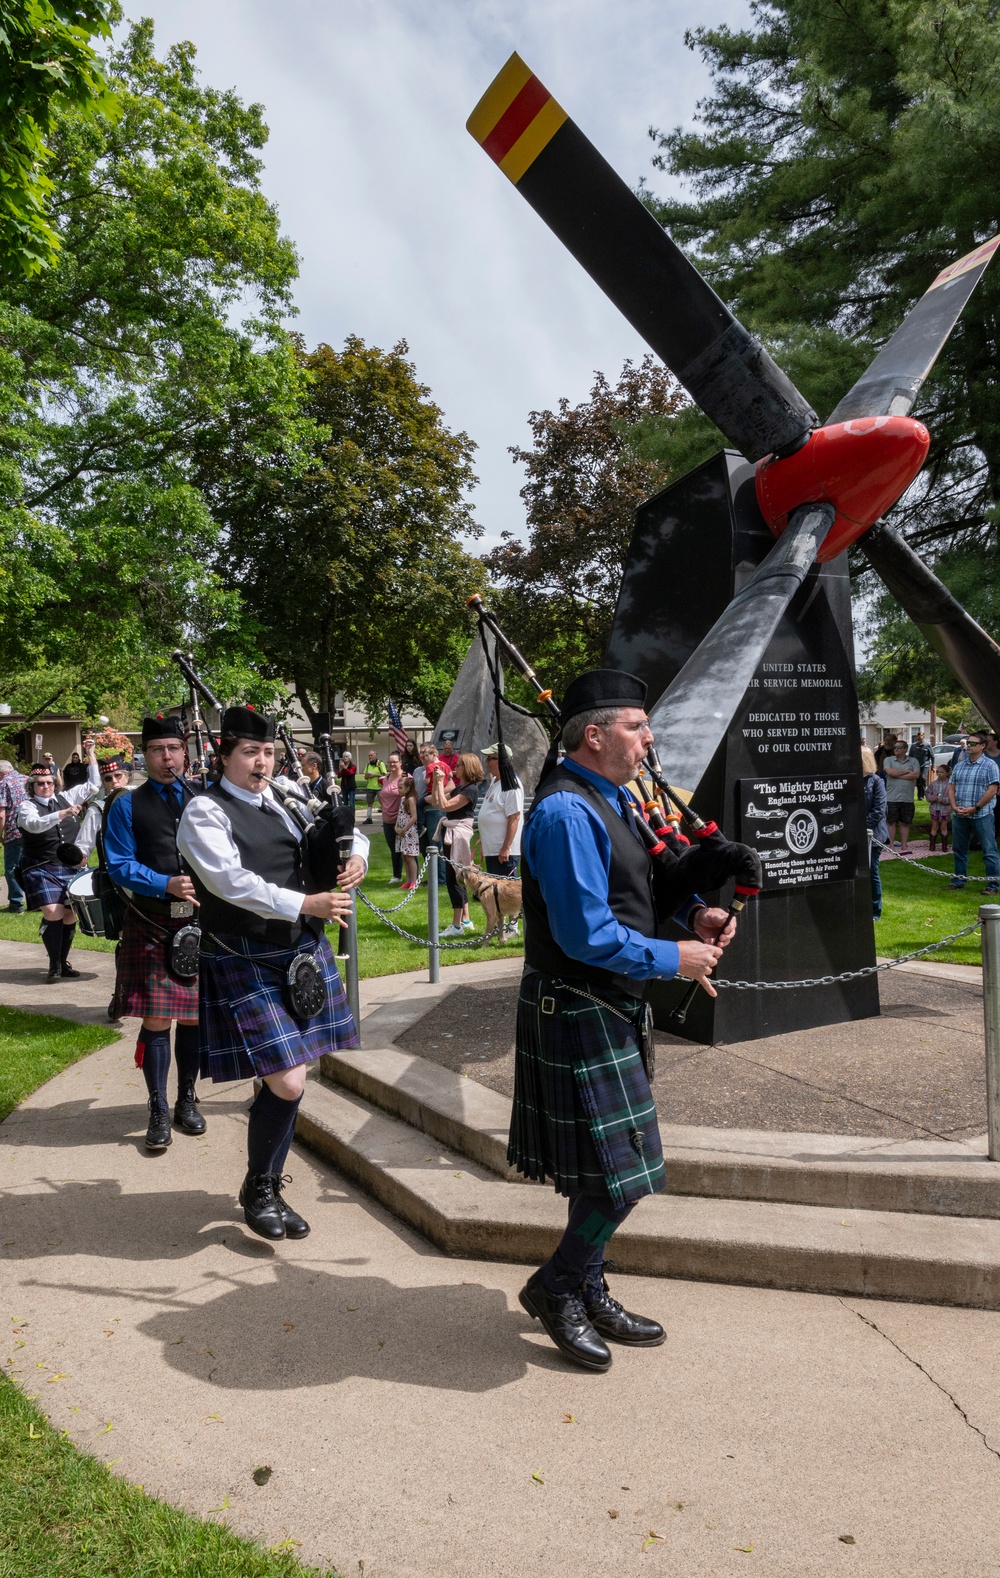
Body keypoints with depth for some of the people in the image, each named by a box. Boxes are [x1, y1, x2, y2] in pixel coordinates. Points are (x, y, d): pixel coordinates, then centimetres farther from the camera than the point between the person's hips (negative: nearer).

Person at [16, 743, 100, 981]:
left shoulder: (66, 797, 10)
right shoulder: (27, 806, -4)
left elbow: (93, 785, 15)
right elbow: (34, 824, -25)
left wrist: (90, 753, 12)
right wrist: (63, 813, -36)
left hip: (71, 868, 4)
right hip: (41, 870, -4)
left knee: (70, 915, 3)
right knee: (53, 914, -15)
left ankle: (63, 962, 17)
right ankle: (54, 966, -2)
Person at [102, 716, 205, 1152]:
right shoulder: (127, 805, 1)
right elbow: (119, 865, -4)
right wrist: (166, 884, -17)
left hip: (200, 923, 2)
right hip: (151, 926, -2)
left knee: (193, 1017, 10)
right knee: (156, 1019, -1)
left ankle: (187, 1101, 27)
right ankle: (159, 1111, 13)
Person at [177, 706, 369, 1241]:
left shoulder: (287, 801, 10)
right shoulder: (205, 810, -8)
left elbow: (349, 832, 20)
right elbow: (229, 880, -22)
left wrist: (356, 856, -4)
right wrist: (304, 904, -28)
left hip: (303, 953, 6)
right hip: (245, 963, -6)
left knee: (289, 1080, 11)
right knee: (285, 1083, -10)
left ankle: (270, 1184, 32)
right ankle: (258, 1190, 16)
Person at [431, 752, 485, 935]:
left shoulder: (471, 789, -16)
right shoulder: (459, 788, 14)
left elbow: (444, 805, -22)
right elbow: (435, 801, 16)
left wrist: (440, 782, -15)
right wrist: (436, 781, 7)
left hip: (459, 834, -10)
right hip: (451, 833, 10)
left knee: (453, 878, -7)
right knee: (457, 877, 15)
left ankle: (457, 926, -1)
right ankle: (465, 920, 24)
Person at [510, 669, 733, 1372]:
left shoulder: (613, 799, 9)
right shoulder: (567, 813, -22)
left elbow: (647, 877, 21)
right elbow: (587, 935, -25)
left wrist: (695, 911, 2)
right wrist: (674, 959, -15)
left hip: (609, 1010, 10)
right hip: (578, 1015, -10)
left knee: (607, 1172, 19)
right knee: (620, 1172, -2)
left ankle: (587, 1293, 36)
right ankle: (555, 1286, 20)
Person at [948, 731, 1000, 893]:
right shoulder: (959, 766, 13)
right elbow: (951, 788, 12)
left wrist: (975, 808, -14)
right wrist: (955, 807, -4)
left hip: (982, 815, -6)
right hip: (959, 815, 6)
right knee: (959, 849, 12)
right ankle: (959, 881, 23)